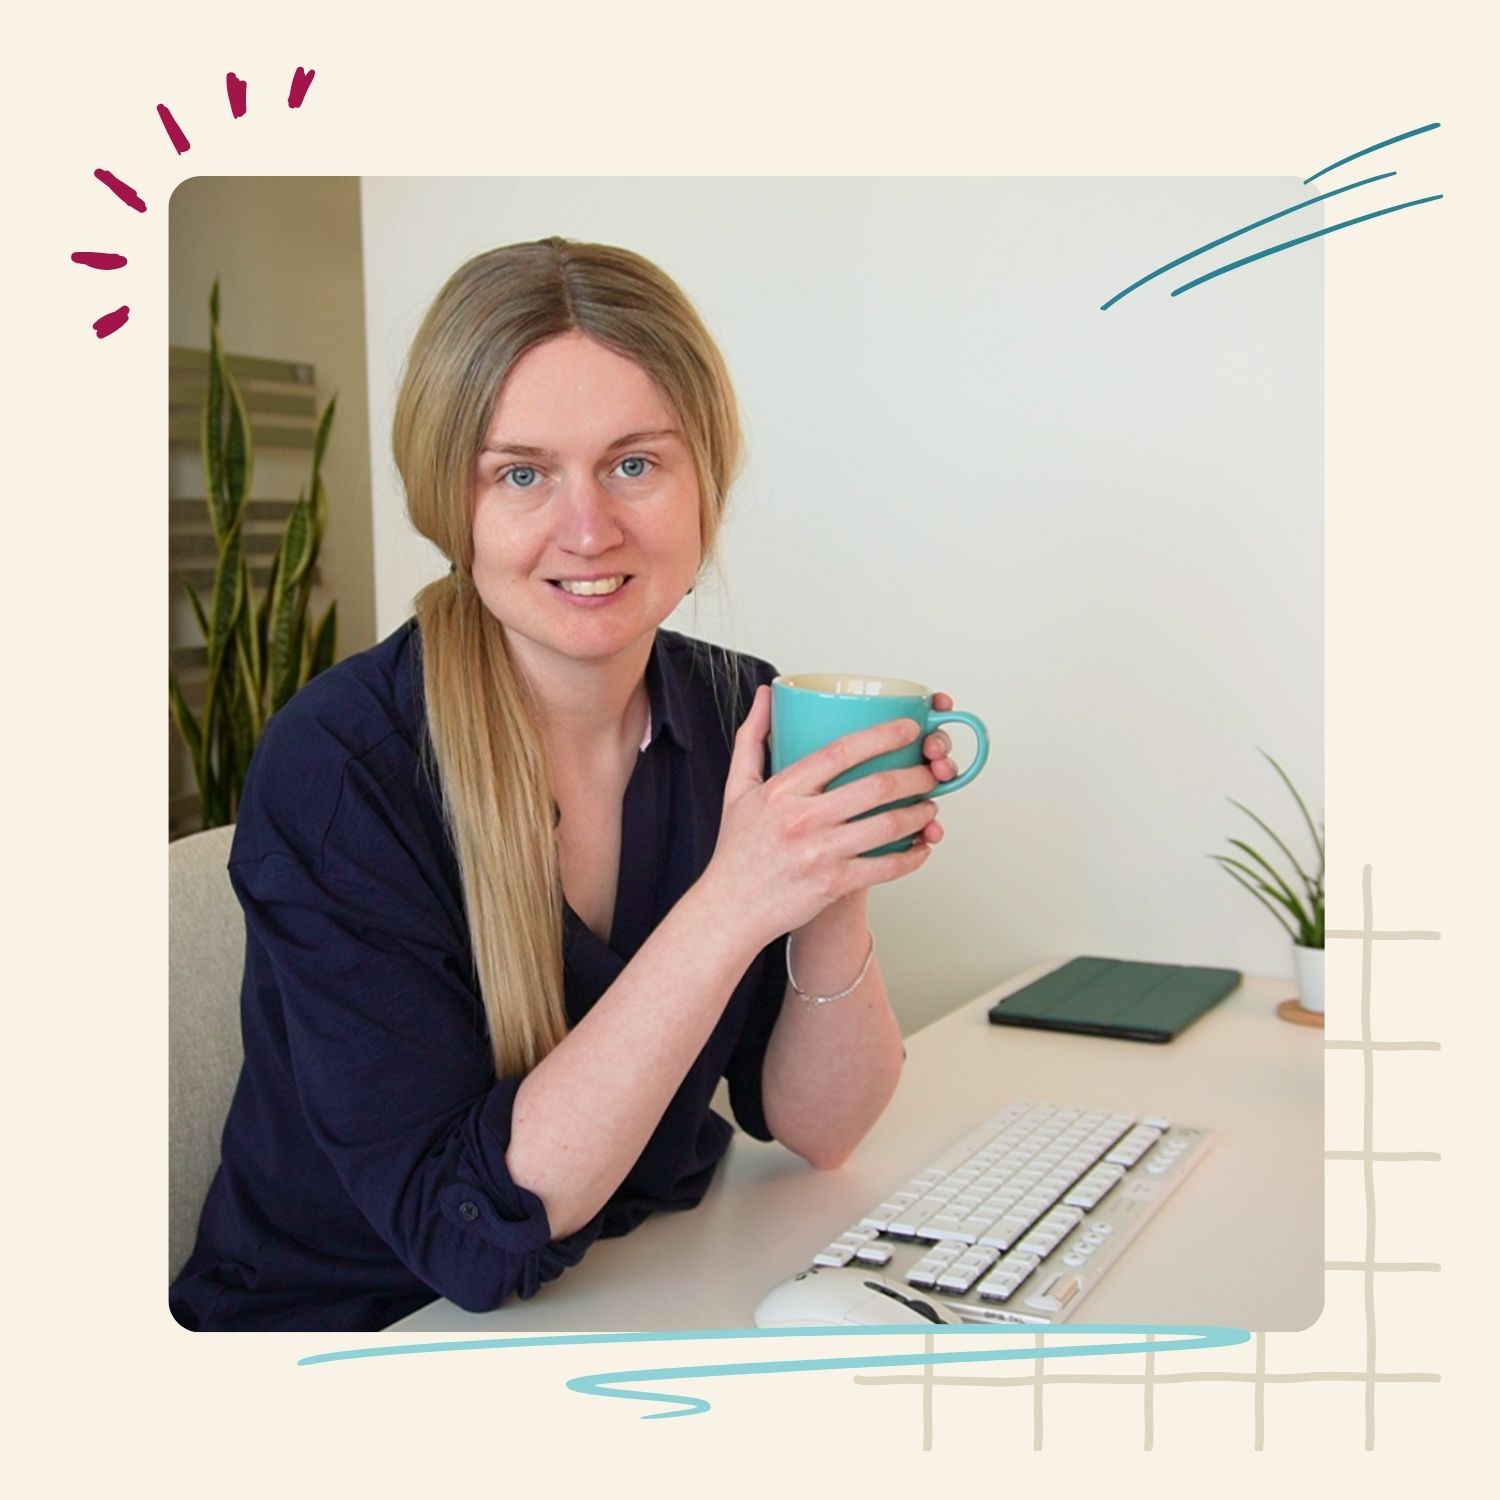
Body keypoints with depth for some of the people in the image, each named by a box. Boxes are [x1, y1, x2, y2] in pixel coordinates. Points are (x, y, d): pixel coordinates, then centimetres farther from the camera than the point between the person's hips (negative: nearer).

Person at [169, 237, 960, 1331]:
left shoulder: (748, 719, -7)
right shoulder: (338, 767, -20)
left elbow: (812, 1128, -3)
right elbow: (469, 1232, -23)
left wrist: (837, 896, -21)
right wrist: (729, 907, -30)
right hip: (349, 1321, -3)